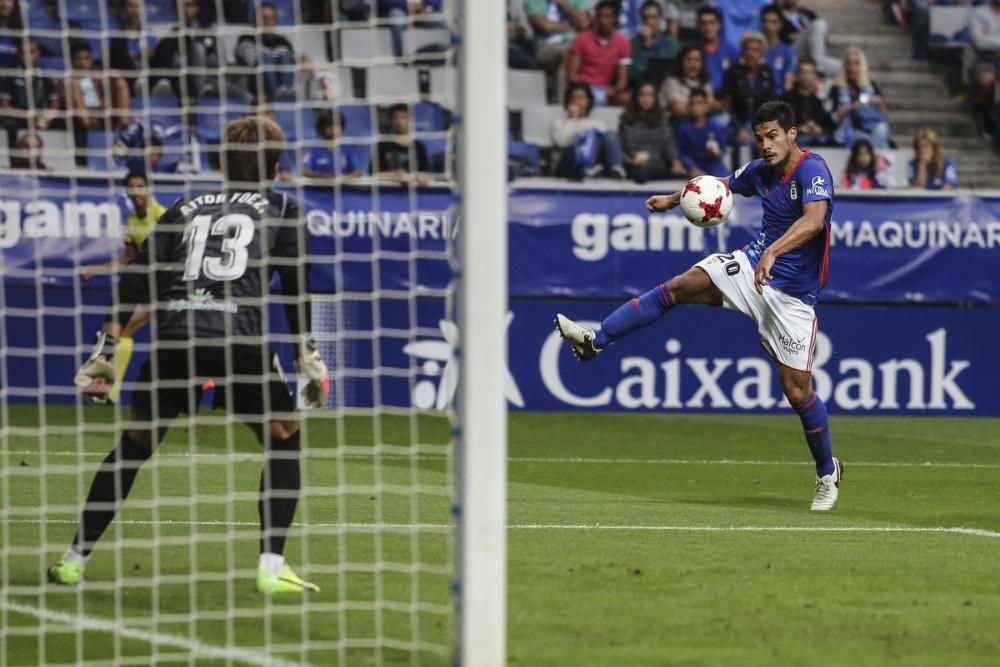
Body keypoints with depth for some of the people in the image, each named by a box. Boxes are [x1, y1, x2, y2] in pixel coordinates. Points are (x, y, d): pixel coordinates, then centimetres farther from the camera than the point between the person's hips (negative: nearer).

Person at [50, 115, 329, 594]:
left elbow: (138, 280, 16)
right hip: (239, 335, -3)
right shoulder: (279, 209, 17)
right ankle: (272, 567, 3)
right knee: (284, 442, 15)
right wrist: (308, 356, 11)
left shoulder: (187, 208, 24)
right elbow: (295, 284, 8)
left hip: (174, 334, 3)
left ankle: (74, 559, 18)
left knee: (134, 445, 18)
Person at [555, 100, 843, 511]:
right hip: (754, 265, 6)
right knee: (680, 285, -15)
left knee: (797, 389, -5)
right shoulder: (762, 171, 4)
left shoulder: (812, 170, -20)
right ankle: (595, 340, -17)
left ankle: (827, 472, 16)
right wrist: (673, 199, 32)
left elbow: (814, 219, -39)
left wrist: (773, 252, -52)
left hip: (791, 294, -6)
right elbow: (721, 185, 27)